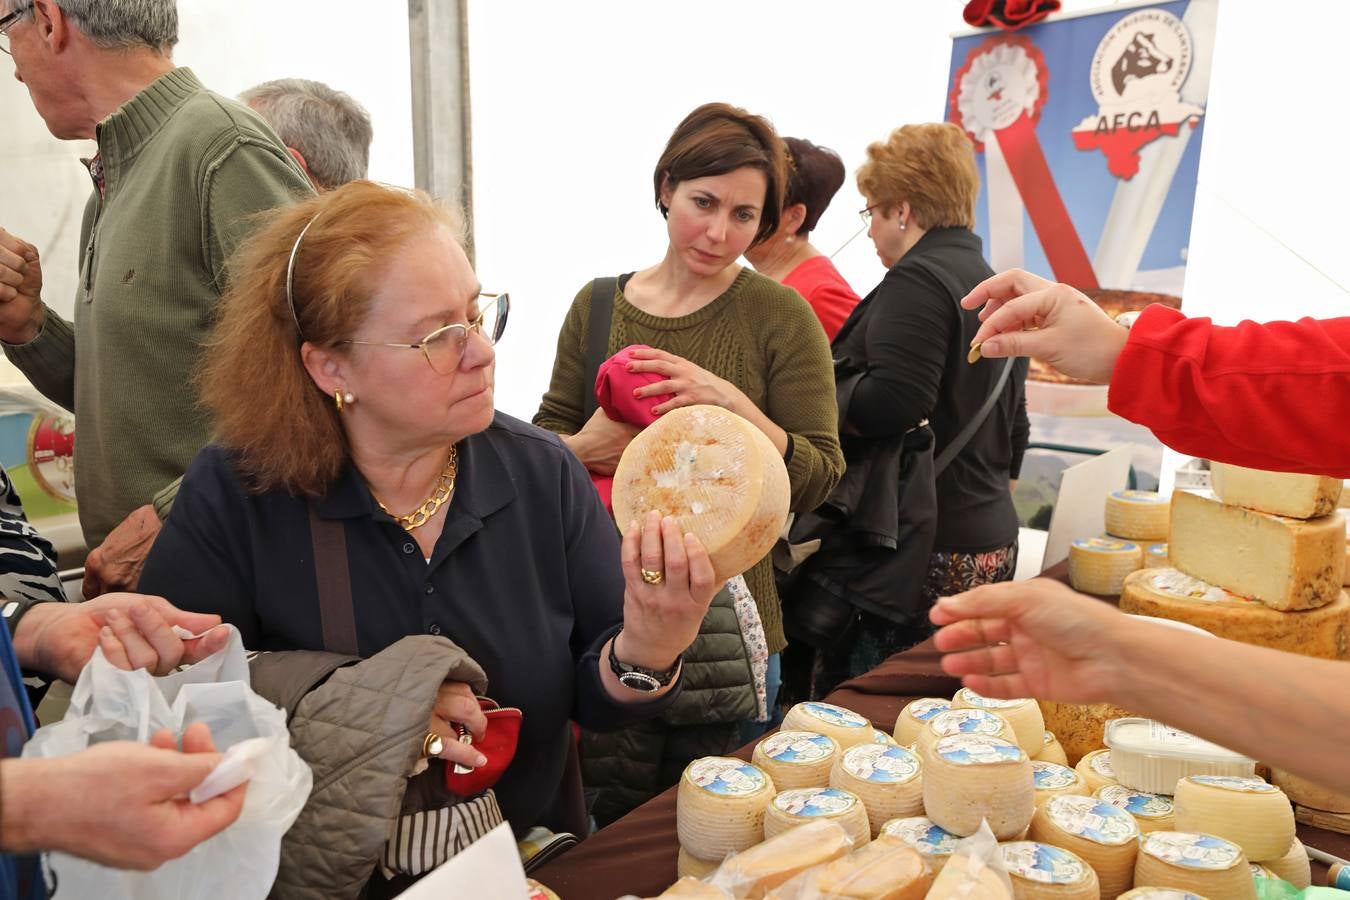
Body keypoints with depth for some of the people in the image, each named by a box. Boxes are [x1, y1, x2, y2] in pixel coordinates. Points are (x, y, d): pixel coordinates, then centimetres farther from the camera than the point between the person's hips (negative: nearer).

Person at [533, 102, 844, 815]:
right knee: (615, 826, 15)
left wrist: (735, 406, -23)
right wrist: (585, 448, -12)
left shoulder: (781, 316, -5)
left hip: (726, 617, -2)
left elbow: (816, 481, -8)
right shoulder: (598, 305, 4)